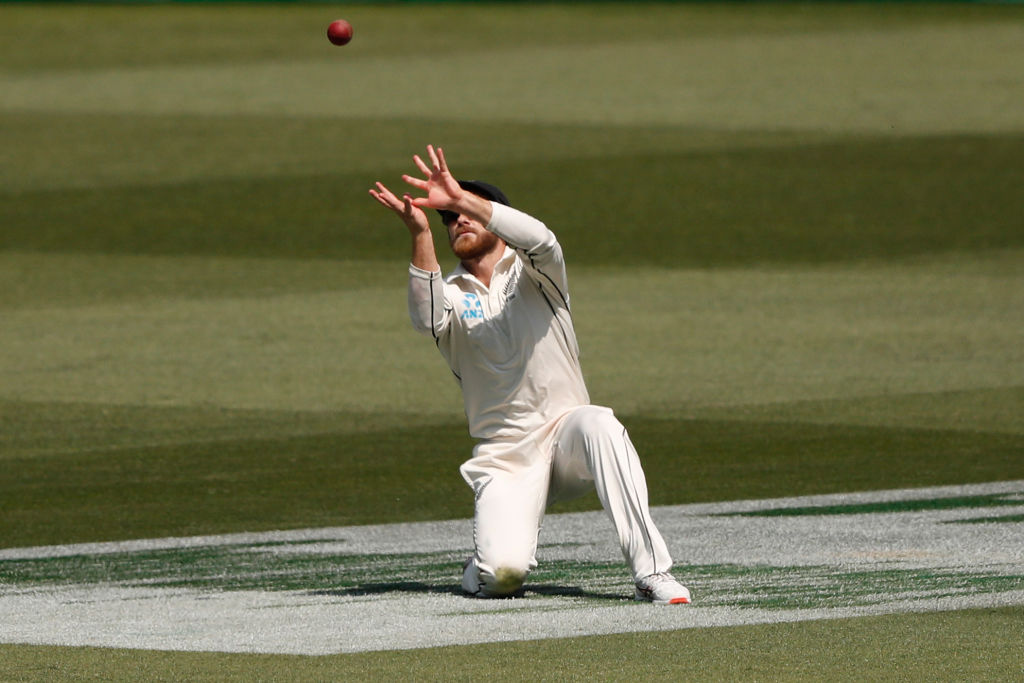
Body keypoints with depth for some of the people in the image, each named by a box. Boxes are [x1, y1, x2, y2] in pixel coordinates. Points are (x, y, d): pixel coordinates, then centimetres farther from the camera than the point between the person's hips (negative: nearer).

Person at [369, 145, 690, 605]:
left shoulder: (533, 274, 5)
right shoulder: (449, 294, 7)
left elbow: (541, 241, -22)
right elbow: (427, 320, -20)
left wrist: (462, 197, -30)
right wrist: (420, 235, -31)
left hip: (565, 433, 0)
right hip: (504, 458, 0)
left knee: (599, 425, -37)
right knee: (503, 571, -25)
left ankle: (651, 571, -35)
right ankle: (483, 566, 15)